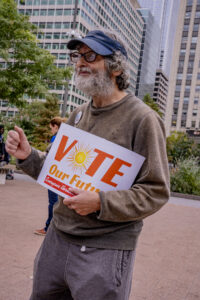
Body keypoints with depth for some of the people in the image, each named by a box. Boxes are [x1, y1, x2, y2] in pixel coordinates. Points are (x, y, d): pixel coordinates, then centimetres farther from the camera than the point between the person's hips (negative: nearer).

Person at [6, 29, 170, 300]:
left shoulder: (142, 119, -12)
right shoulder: (78, 115, 9)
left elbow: (156, 192, -13)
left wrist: (101, 203, -24)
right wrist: (28, 156, 0)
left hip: (106, 248, -6)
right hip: (58, 237, 7)